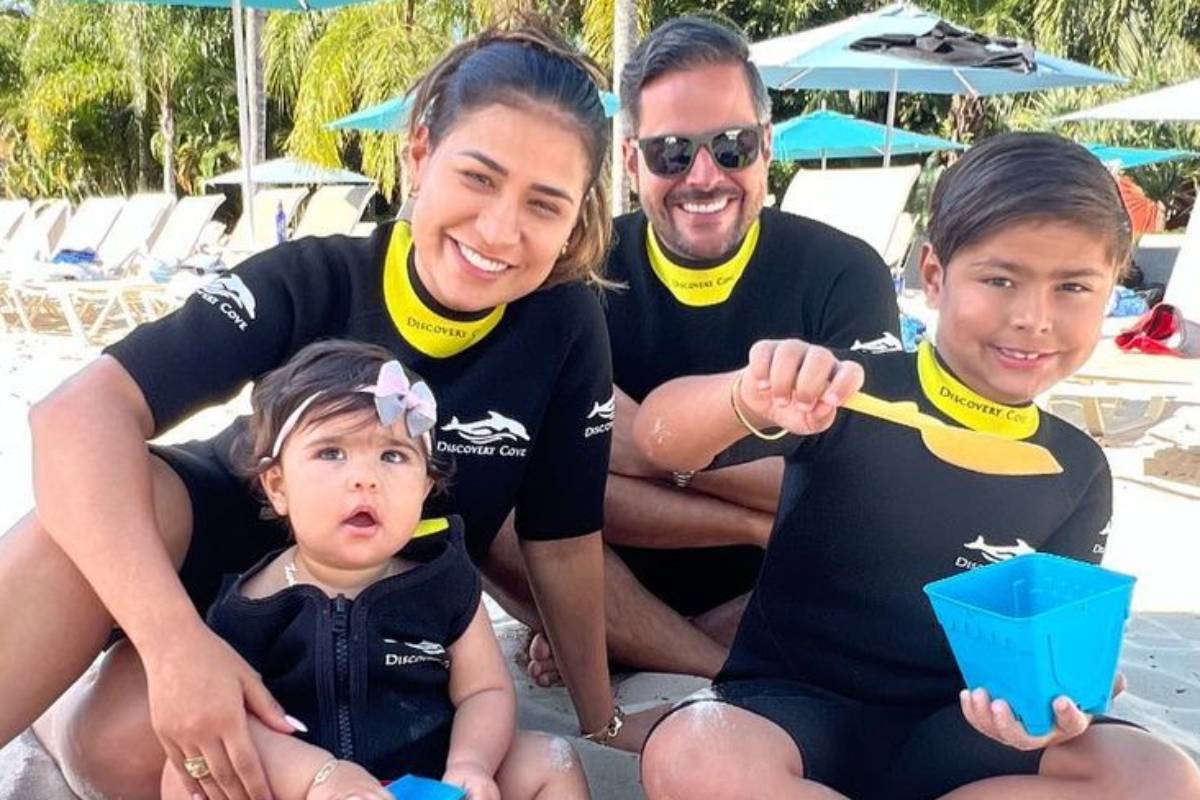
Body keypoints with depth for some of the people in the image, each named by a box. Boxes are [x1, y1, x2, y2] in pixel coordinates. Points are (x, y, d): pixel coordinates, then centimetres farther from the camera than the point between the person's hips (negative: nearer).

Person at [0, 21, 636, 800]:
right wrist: (174, 639, -46)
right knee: (118, 493, -34)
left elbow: (564, 539, -10)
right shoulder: (314, 279, -23)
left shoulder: (567, 326, -21)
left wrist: (602, 720, -1)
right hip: (231, 530, 0)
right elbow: (83, 411, -33)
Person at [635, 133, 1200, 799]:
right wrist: (752, 403, -43)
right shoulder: (854, 393, -10)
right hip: (795, 705, -3)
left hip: (947, 732, 4)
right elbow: (660, 441, -20)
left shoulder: (1077, 472, 3)